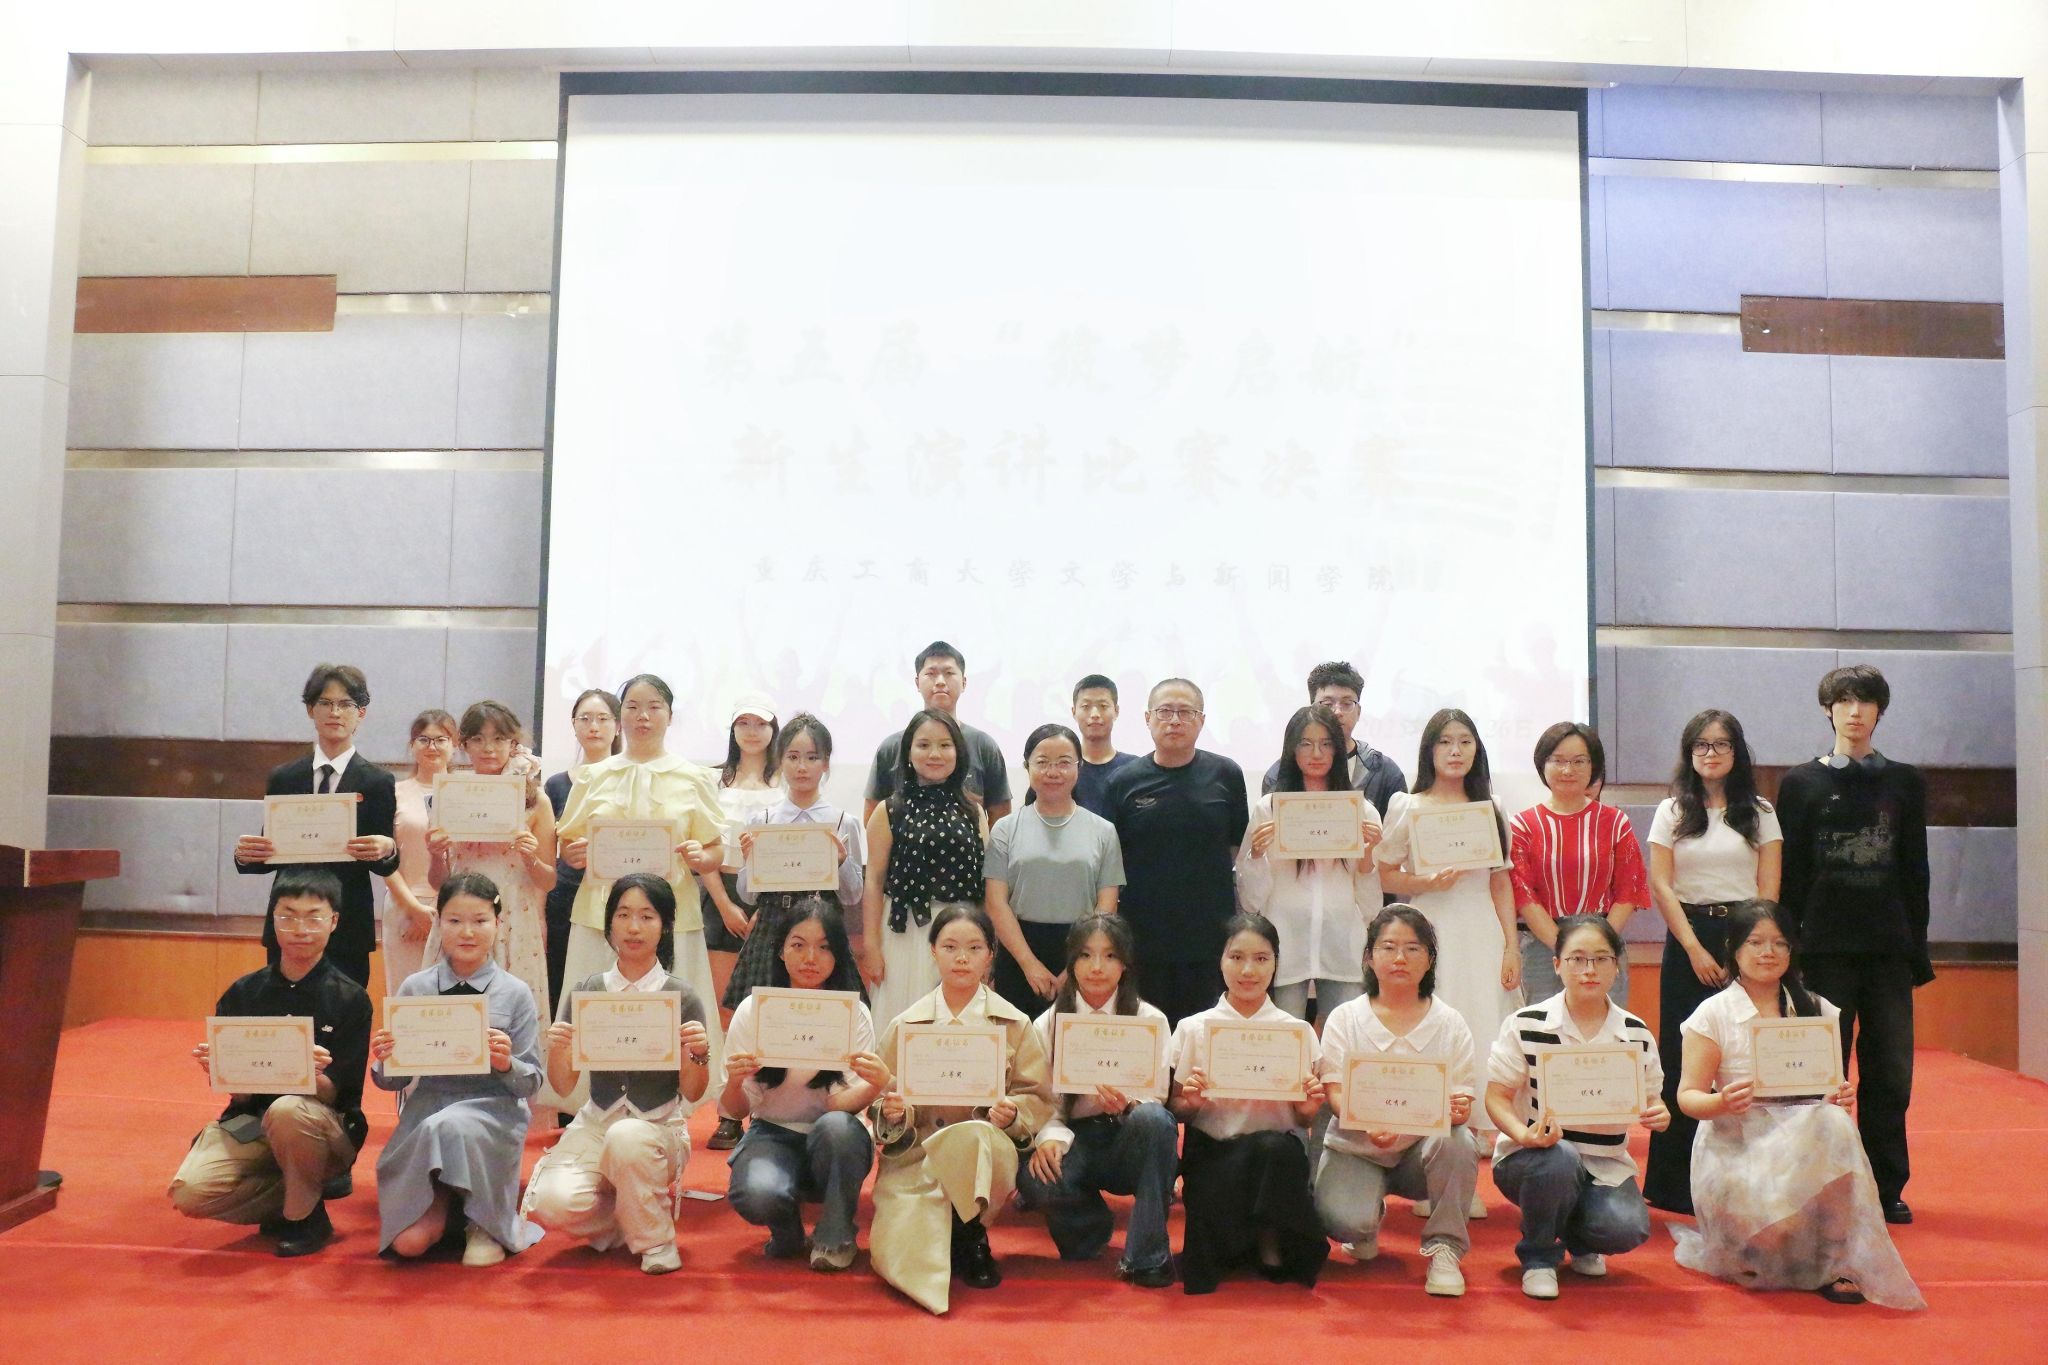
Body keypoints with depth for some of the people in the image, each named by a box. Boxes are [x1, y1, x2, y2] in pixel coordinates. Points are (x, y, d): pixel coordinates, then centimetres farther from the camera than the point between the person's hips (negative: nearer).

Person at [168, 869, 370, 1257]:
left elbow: (332, 1093, -10)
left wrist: (309, 1075, -33)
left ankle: (307, 1216, -9)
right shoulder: (244, 993, 2)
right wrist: (220, 1072, -24)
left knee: (287, 1111, -36)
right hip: (251, 1124, 3)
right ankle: (314, 1184, 1)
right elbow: (238, 1092, 0)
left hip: (325, 1129, -3)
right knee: (189, 1192, -25)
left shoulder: (350, 999, -6)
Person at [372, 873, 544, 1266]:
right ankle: (445, 1204, 20)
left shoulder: (515, 993, -2)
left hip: (492, 1111, -2)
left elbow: (531, 1083, -1)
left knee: (448, 1126, -37)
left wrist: (506, 1064, -21)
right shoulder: (414, 988, 3)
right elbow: (395, 1081, 7)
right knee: (409, 1242, -16)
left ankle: (485, 1221, -10)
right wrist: (384, 1061, -15)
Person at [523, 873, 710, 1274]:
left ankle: (654, 1238, -8)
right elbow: (563, 1086, 4)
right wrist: (556, 1050, -17)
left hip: (660, 1128, -2)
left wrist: (699, 1054, -21)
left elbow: (692, 1092, 0)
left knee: (627, 1137, -37)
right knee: (553, 1202, -27)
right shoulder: (584, 993, 4)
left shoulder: (682, 998, -3)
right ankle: (620, 1222, 9)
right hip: (595, 1124, 2)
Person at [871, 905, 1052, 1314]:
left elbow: (1038, 1100, 3)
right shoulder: (904, 1026, 5)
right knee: (898, 1258, -24)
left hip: (985, 1153, 0)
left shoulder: (1014, 1025, 4)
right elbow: (883, 1104, 8)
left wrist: (1012, 1113, -18)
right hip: (914, 1157, 1)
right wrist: (892, 1114, -15)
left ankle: (972, 1235, -7)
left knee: (973, 1139, -38)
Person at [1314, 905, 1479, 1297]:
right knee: (1341, 1217, -29)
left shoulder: (1449, 1023, 3)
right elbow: (1335, 1090, -9)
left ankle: (1444, 1248, -11)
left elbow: (1463, 1099, -2)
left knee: (1457, 1142, -33)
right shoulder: (1345, 1018, 0)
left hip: (1424, 1147, 1)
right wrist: (1368, 1123, -31)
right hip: (1356, 1146, -1)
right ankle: (1367, 1225, 12)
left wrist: (1456, 1110, -29)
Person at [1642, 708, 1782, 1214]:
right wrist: (1695, 950, -9)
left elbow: (1769, 890, 2)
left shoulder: (1759, 813, 8)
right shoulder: (1672, 812, 8)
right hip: (1687, 939, 0)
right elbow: (1661, 886, 1)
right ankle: (1678, 1185, 7)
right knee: (1683, 1062, 0)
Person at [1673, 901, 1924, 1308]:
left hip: (1806, 1141, 3)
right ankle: (1746, 1255, 8)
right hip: (1734, 1147, -3)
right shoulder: (1713, 1014, -3)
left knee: (1835, 1124, -33)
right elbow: (1688, 1096, -6)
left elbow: (1831, 1087, 13)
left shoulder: (1816, 1011, 9)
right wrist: (1722, 1102, -28)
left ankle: (1835, 1263, -19)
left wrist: (1842, 1097, -11)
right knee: (1776, 1220, -33)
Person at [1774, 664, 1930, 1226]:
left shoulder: (1904, 782, 9)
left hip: (1889, 948, 2)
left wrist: (1917, 947, 4)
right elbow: (1789, 875, 2)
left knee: (1890, 1073, 5)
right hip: (1825, 945, -2)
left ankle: (1886, 1188, 17)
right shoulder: (1802, 783, 4)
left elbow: (1915, 871, 9)